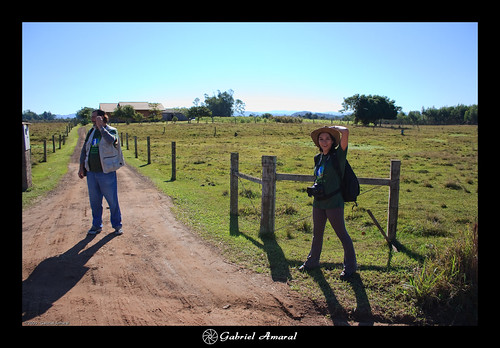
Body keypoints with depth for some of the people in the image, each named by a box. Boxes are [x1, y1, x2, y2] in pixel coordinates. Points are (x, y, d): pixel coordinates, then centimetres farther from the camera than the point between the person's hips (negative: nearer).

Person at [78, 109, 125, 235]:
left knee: (112, 200, 2)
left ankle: (117, 225, 17)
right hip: (91, 173, 6)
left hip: (106, 173, -5)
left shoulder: (111, 130, -4)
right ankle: (96, 225, 26)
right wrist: (81, 168, 13)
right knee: (94, 201, 12)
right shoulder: (91, 132, 12)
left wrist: (100, 126, -20)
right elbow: (84, 150, 17)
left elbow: (110, 140, -29)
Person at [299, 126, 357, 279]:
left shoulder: (338, 155, -10)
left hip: (334, 202, -6)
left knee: (342, 234, 4)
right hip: (318, 201, 7)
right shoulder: (318, 158, 9)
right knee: (317, 233, 19)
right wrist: (314, 186, 8)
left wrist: (334, 127, -6)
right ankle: (312, 261, 35)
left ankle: (350, 266, 20)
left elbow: (345, 132, -23)